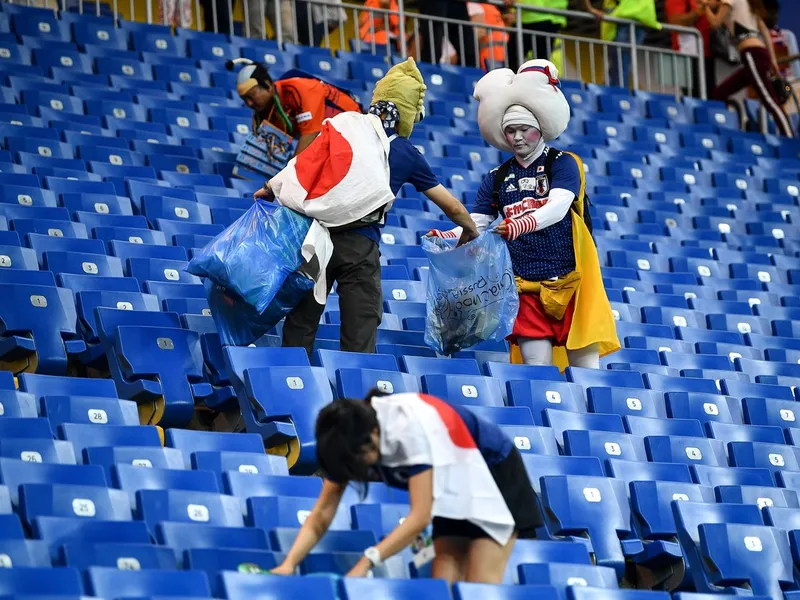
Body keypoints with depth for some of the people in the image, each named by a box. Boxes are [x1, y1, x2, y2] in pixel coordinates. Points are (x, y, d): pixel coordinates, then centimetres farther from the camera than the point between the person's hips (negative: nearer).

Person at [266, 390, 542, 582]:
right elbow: (321, 515, -13)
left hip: (494, 473, -7)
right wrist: (289, 563, -29)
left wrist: (366, 562, -41)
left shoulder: (410, 428, -36)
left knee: (480, 587, -16)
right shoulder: (350, 437, -15)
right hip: (456, 486, 7)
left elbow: (420, 516, -36)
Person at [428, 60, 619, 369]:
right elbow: (475, 225, 7)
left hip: (570, 280, -3)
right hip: (526, 286, 3)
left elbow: (558, 207, -19)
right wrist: (447, 237, -15)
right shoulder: (497, 179, 14)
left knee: (585, 367, -5)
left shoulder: (563, 164, -1)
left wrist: (523, 224, -37)